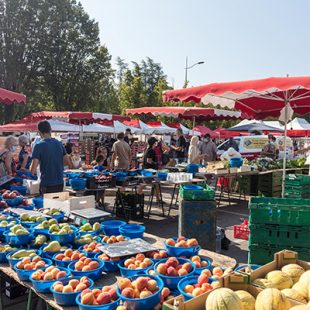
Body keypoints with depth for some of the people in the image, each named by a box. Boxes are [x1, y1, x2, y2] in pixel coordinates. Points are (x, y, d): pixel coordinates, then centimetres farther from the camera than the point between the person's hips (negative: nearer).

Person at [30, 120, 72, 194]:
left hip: (46, 183, -5)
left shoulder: (39, 146, -11)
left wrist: (31, 169, 7)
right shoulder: (59, 143, 3)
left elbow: (33, 169, -15)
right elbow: (68, 163, 8)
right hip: (60, 183, 5)